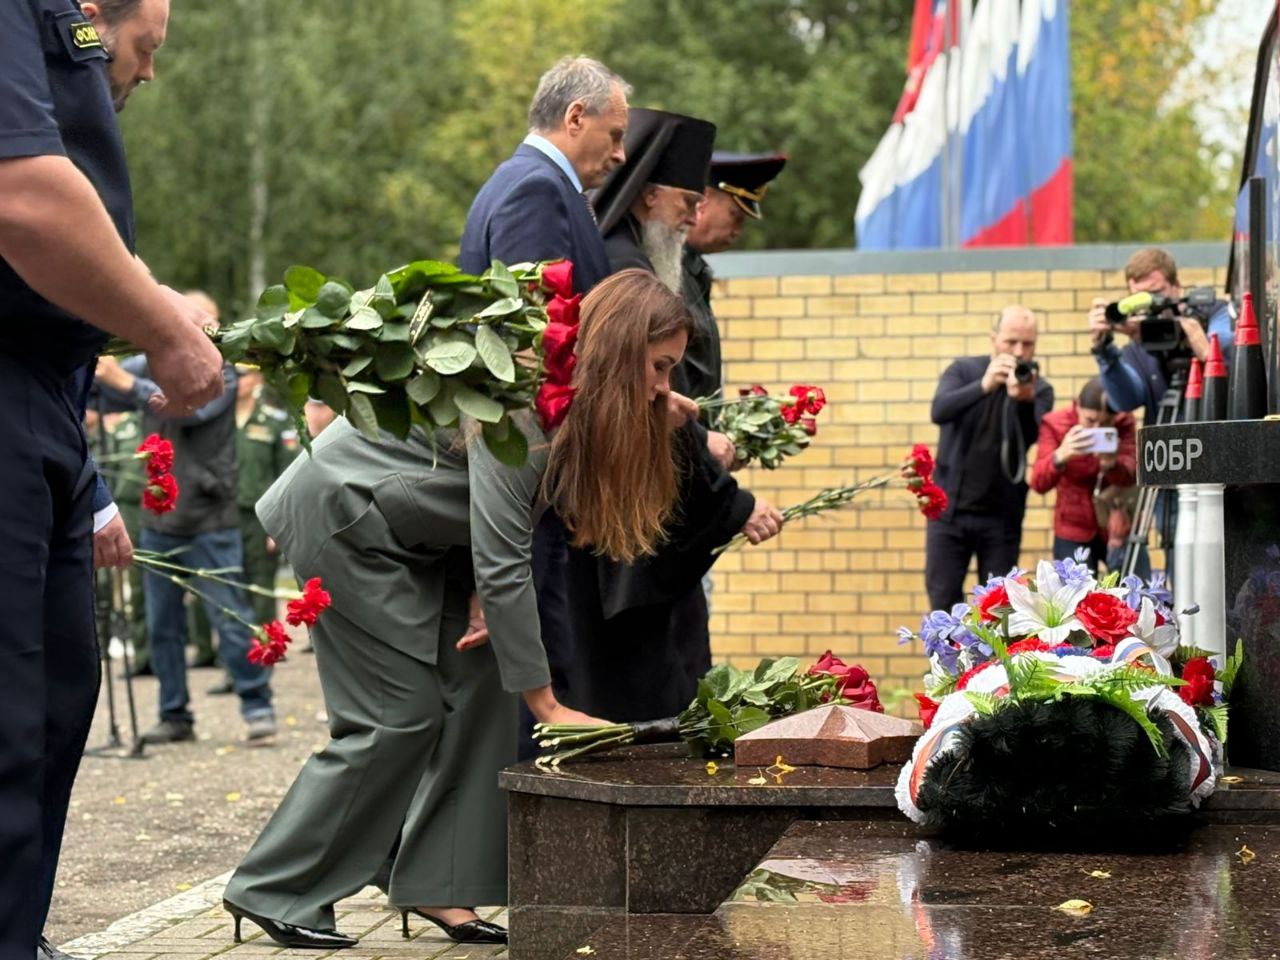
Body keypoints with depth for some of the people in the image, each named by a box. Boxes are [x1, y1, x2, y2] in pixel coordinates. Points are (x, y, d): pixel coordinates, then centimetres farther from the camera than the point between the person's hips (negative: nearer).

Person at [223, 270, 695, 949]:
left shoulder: (577, 404, -4)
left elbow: (501, 529, 8)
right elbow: (503, 563, -32)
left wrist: (483, 597, -11)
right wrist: (546, 706, -27)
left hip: (414, 529, 9)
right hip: (343, 516, -9)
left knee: (481, 678, 0)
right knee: (401, 713, -11)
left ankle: (435, 886, 4)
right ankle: (273, 889, -1)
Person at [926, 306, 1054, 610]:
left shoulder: (1039, 389, 0)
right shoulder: (964, 370, 0)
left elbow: (1033, 438, -16)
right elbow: (939, 410, -19)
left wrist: (1024, 399, -35)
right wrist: (984, 386, -35)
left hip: (1002, 516, 0)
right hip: (950, 509, 0)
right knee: (943, 602, -2)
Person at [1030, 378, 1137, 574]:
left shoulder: (1124, 422, -9)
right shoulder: (1054, 424, -14)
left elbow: (1130, 476, -23)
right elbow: (1039, 484, -25)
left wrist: (1111, 464, -46)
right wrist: (1060, 456, -45)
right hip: (1074, 531, -1)